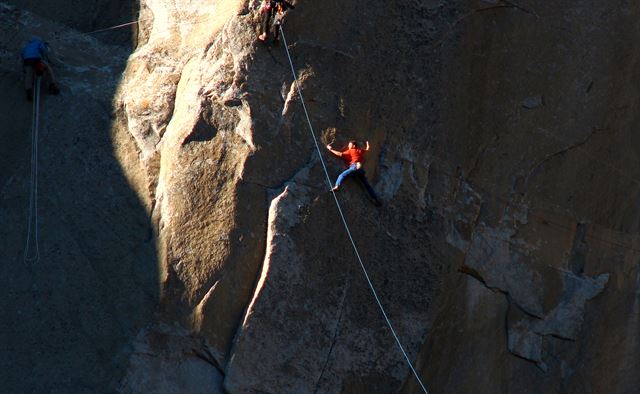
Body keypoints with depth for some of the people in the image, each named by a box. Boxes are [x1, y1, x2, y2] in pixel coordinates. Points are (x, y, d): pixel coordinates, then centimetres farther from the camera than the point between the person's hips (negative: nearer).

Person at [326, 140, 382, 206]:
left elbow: (340, 154, 1)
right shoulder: (360, 151, 25)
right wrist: (367, 144, 68)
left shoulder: (350, 151, 10)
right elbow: (367, 149, 46)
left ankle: (337, 186, -44)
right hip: (361, 169, 6)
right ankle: (376, 199, 15)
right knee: (367, 185, 13)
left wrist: (331, 149, 10)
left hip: (354, 167, -6)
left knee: (342, 175, -14)